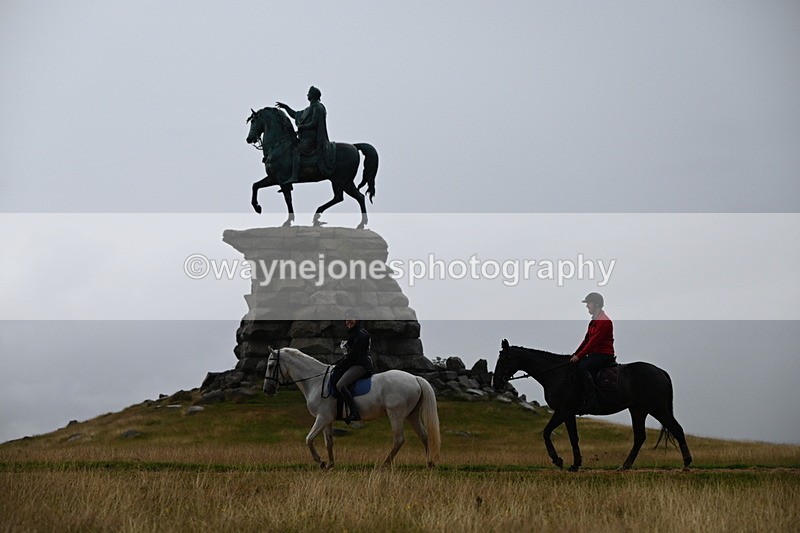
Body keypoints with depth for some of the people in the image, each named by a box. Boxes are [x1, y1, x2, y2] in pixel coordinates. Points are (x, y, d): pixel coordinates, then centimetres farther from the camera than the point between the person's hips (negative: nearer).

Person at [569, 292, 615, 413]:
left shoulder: (604, 321, -15)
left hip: (604, 355, -11)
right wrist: (575, 354, 10)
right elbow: (586, 340, 19)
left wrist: (579, 356, -19)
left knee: (582, 367, -31)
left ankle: (592, 401, -34)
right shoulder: (594, 321, 19)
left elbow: (594, 342, -20)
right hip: (595, 354, 11)